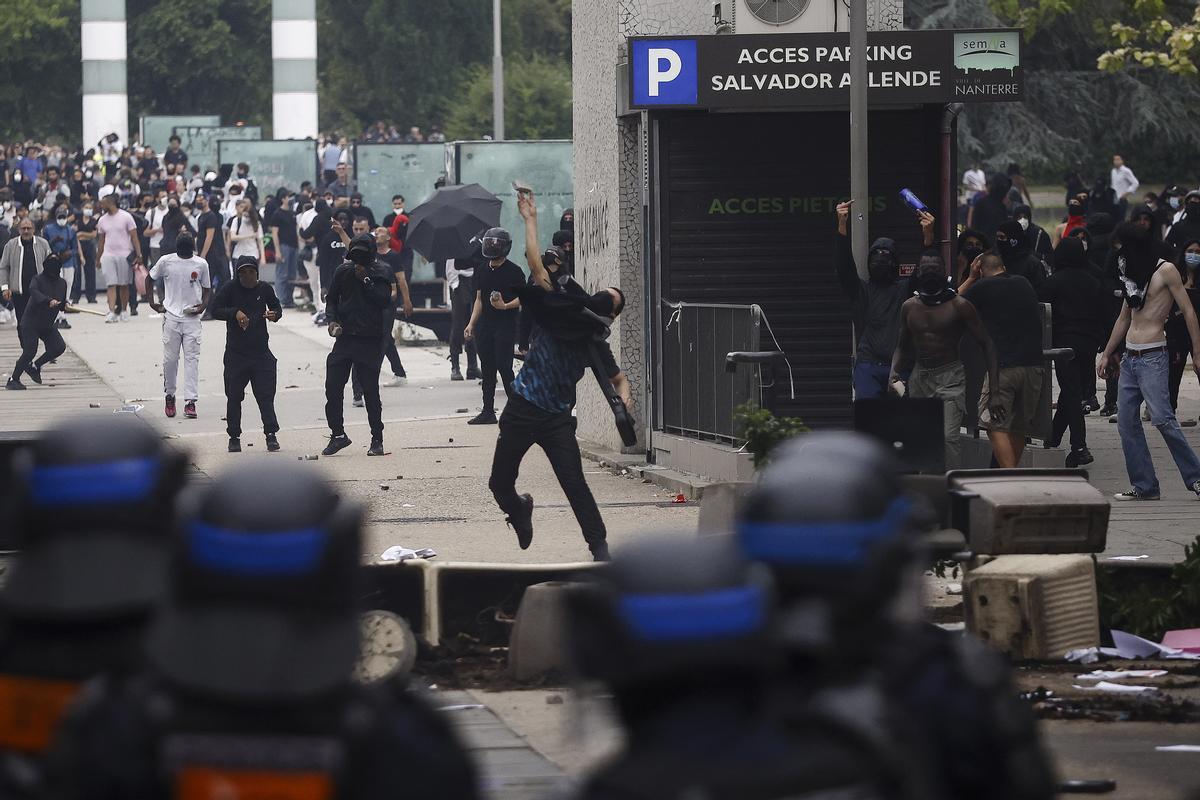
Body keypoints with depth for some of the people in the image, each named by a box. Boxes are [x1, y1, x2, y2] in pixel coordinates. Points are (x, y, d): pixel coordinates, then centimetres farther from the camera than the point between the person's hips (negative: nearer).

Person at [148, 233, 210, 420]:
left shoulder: (201, 264, 2)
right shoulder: (166, 262, 1)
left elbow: (207, 288, 12)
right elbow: (150, 279, 15)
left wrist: (203, 305, -6)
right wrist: (152, 302, 7)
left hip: (192, 317, 0)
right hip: (171, 316, 0)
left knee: (192, 358, -6)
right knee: (170, 358, 2)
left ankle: (190, 401, -8)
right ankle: (169, 396, 21)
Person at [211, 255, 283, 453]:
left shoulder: (264, 289, 4)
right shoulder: (231, 288, -4)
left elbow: (277, 308, 19)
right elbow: (215, 310, -5)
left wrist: (274, 315, -5)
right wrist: (235, 312, -20)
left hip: (261, 351, 1)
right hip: (235, 353, -1)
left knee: (266, 395, -4)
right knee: (234, 397, 5)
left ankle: (271, 434, -3)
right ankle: (234, 437, 14)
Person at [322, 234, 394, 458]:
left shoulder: (380, 275, -2)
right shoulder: (343, 272, 8)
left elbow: (384, 300, -16)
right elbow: (331, 299, 15)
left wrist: (366, 280, -15)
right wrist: (332, 320, -2)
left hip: (370, 340, -4)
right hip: (345, 337, 4)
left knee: (370, 391, -2)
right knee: (333, 387, -2)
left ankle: (377, 440, 9)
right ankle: (337, 435, 10)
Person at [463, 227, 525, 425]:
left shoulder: (513, 272, -6)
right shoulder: (482, 271, 14)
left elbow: (523, 298, -6)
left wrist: (506, 306, -22)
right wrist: (471, 324, 13)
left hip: (506, 325, -6)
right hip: (485, 325, 6)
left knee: (504, 367, -9)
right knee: (487, 369, 7)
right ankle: (488, 412, 11)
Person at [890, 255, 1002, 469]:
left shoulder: (959, 306, -5)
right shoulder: (909, 307, 9)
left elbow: (987, 345, -4)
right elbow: (902, 347, 22)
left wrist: (995, 390, -12)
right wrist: (894, 372, 0)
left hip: (951, 375, -5)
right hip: (919, 377, 5)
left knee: (949, 436, -21)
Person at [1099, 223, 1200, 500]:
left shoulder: (1165, 270, -4)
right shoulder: (1133, 274, 19)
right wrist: (1107, 354, 23)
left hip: (1152, 357, -8)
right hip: (1129, 358, 8)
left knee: (1162, 419, -19)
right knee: (1126, 422, 1)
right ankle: (1144, 485, 3)